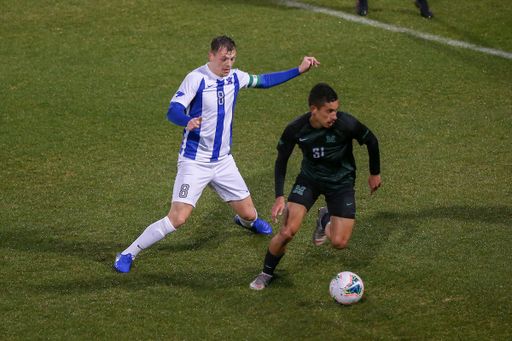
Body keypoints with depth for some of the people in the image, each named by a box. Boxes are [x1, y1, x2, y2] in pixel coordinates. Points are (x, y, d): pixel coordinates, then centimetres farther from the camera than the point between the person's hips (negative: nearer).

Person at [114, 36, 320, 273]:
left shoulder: (234, 77, 3)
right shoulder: (196, 78, -16)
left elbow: (263, 81, 21)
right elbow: (173, 111, -24)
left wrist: (299, 70, 19)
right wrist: (188, 121, -47)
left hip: (223, 161, 6)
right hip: (194, 162, -6)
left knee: (249, 214, 11)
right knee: (177, 218, -18)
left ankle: (247, 222, 52)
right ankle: (127, 255, -6)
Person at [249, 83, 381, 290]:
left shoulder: (346, 124, -27)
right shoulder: (296, 129, -22)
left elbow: (371, 141, -7)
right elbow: (282, 160, -6)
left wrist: (375, 174, 7)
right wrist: (279, 197, -16)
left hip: (341, 182, 0)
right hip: (309, 178, 0)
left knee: (339, 243, -10)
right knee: (287, 231, -17)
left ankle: (325, 220, 26)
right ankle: (266, 273, 11)